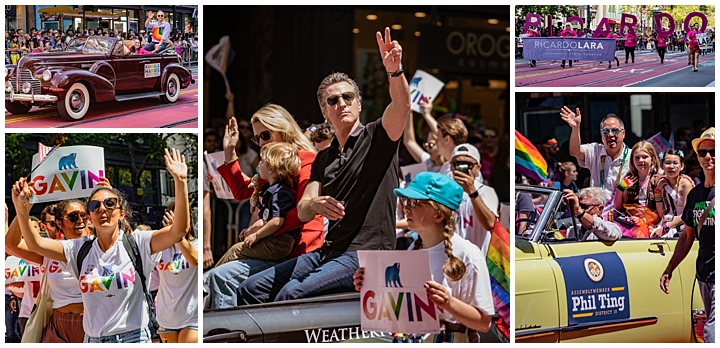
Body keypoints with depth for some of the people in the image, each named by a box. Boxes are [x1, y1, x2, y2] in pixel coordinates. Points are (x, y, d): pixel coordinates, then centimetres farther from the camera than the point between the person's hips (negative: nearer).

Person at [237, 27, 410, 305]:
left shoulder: (376, 137, 1)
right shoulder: (324, 159, 18)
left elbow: (401, 106, -21)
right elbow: (302, 213, 7)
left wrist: (394, 71, -42)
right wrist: (315, 205, -19)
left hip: (366, 253, -7)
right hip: (329, 251, 7)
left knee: (291, 292, -28)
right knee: (252, 288, 1)